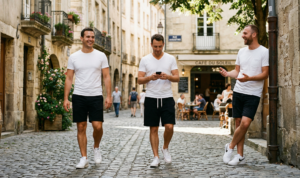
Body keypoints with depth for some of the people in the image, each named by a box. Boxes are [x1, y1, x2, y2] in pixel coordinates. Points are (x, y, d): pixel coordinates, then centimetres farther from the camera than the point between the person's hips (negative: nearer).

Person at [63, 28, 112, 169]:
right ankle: (84, 158, 11)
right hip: (79, 96, 1)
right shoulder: (74, 57, 5)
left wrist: (109, 96, -6)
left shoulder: (101, 56, 4)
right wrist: (66, 98, -2)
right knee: (81, 128, 3)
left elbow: (106, 77, 3)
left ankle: (96, 147, 21)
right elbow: (68, 79, 6)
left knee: (97, 126, -9)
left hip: (96, 96, -1)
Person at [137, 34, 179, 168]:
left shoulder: (170, 59, 5)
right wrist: (150, 77, -17)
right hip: (151, 99, 0)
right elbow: (139, 80, 2)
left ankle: (165, 148, 19)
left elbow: (177, 78, 3)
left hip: (167, 98, 0)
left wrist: (167, 76, -18)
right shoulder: (145, 60, 5)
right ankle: (156, 157, 10)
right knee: (153, 129, 3)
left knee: (169, 127, -8)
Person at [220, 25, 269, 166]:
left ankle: (230, 147, 5)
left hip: (253, 94, -5)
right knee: (238, 123, 6)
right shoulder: (242, 51, 12)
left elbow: (265, 74, -10)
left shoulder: (263, 52, -6)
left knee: (245, 123, -17)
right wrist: (228, 74, -4)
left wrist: (249, 78, -25)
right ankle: (240, 156, 13)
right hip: (238, 92, 5)